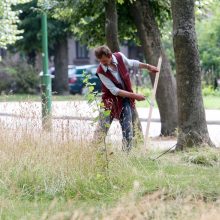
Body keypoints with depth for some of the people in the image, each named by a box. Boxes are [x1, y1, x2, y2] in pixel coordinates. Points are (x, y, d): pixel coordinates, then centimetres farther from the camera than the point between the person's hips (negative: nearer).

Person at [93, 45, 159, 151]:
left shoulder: (120, 57, -11)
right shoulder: (101, 71, -21)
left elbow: (131, 63, 14)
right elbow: (114, 90, -21)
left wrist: (148, 66, 19)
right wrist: (134, 95, -23)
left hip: (125, 99, 3)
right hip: (110, 100, -3)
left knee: (127, 130, 0)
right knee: (102, 128, -7)